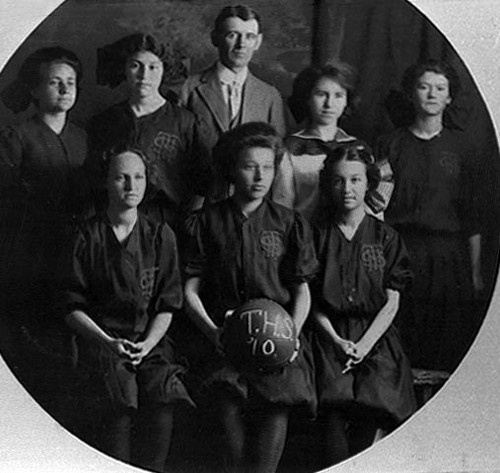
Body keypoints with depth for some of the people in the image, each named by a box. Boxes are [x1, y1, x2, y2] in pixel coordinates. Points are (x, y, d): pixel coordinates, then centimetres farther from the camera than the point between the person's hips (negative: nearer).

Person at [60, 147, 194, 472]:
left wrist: (148, 344, -7)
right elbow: (73, 307, 4)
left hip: (151, 340, 2)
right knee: (120, 408, -21)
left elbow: (168, 305, 8)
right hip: (101, 340, -1)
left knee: (162, 402, -20)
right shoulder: (87, 238, 4)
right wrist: (108, 342, -9)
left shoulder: (160, 236, 10)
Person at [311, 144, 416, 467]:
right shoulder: (319, 236, 8)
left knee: (369, 419, -20)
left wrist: (363, 345, -8)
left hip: (375, 337, 0)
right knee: (333, 414, -22)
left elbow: (391, 303, 5)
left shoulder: (386, 237, 9)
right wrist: (338, 341, -7)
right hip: (330, 336, 0)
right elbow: (311, 301, 6)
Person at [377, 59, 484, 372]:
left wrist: (476, 271, 5)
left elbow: (472, 216, 9)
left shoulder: (462, 147, 9)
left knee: (450, 348, -2)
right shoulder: (392, 144, 8)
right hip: (401, 250, 0)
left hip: (449, 254, 0)